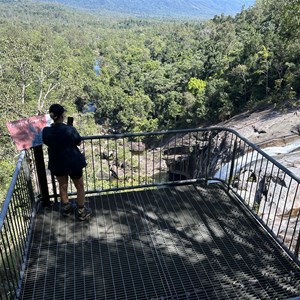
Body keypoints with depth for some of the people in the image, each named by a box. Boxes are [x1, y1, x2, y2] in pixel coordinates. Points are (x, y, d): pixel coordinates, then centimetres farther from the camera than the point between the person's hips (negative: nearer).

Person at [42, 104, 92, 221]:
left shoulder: (46, 131, -16)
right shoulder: (70, 130, -26)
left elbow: (48, 143, 3)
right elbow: (79, 142, -9)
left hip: (57, 164, 4)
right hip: (73, 162, -3)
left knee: (62, 186, 26)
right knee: (80, 187, 18)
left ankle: (66, 208, 46)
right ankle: (81, 212, 30)